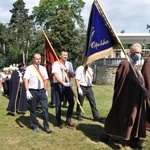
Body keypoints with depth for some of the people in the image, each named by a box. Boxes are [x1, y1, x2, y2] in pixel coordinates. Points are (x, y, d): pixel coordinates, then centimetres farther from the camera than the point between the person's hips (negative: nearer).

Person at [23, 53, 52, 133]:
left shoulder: (43, 68, 10)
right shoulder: (29, 68, -4)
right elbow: (25, 80, -9)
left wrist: (46, 90, 11)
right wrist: (27, 91, -16)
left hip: (42, 91, 3)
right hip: (33, 91, -3)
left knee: (45, 108, -2)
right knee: (33, 110, 8)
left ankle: (46, 126, 8)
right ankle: (34, 126, 24)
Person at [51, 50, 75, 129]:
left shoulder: (69, 64, 12)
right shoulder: (56, 63, -5)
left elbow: (72, 75, 9)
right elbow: (56, 76, -15)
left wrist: (68, 71, -12)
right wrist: (63, 83, -29)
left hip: (68, 85, 5)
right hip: (59, 85, -5)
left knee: (71, 102, 2)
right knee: (58, 104, 3)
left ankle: (68, 120, 18)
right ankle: (59, 122, 16)